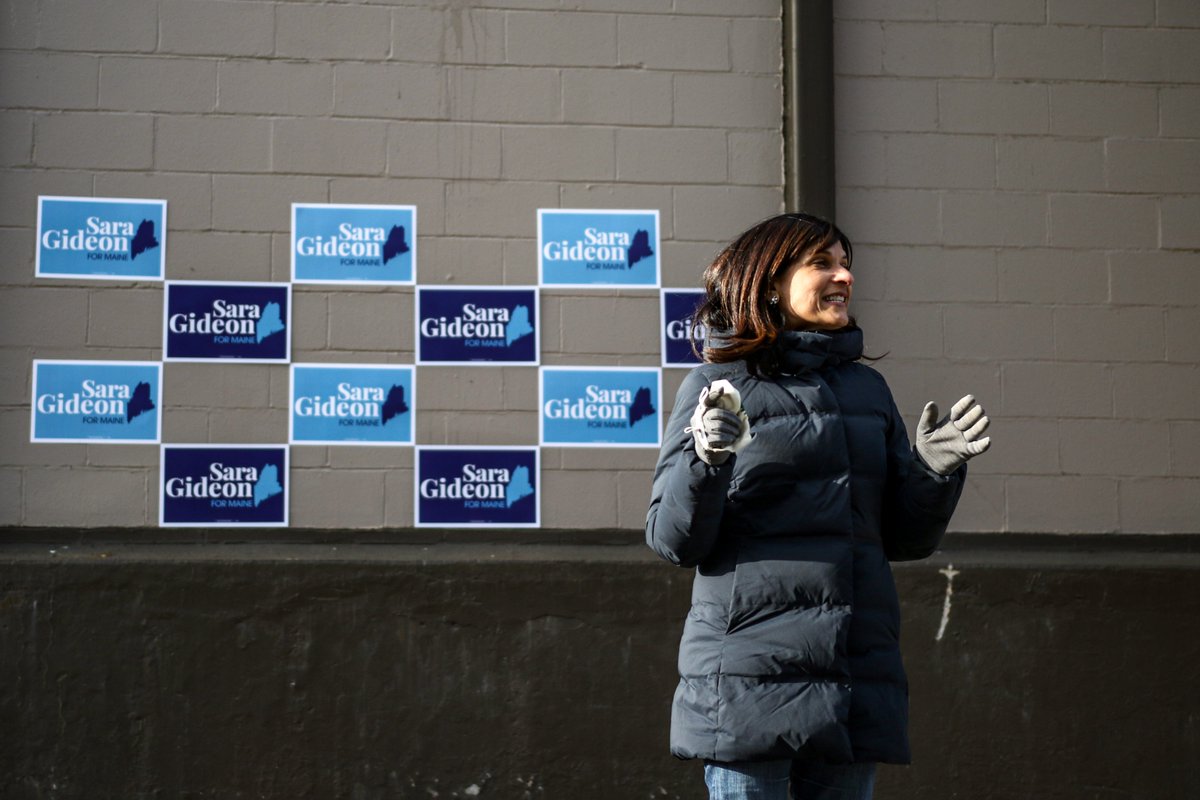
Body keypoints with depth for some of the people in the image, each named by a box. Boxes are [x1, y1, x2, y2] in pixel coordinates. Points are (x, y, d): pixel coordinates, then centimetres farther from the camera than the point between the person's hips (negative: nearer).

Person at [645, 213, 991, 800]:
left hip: (857, 679, 5)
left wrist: (935, 471, -1)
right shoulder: (718, 385, 1)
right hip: (749, 678, -4)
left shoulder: (867, 388, 15)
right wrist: (705, 462, -19)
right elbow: (673, 541, -2)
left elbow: (906, 540, 17)